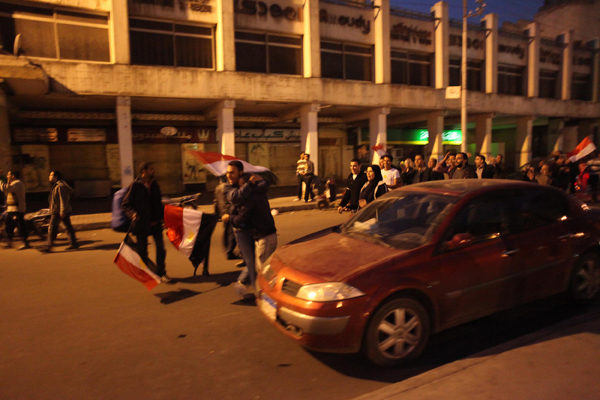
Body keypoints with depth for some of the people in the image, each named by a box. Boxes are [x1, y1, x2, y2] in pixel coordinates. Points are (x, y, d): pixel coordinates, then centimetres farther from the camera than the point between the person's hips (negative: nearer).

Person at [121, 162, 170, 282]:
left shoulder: (154, 184, 9)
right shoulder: (135, 185, -8)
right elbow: (125, 204, -7)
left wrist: (162, 216, 6)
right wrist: (133, 213, -23)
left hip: (155, 222, 4)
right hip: (141, 223, -4)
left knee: (160, 247, 1)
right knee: (142, 250, 8)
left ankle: (161, 272, 13)